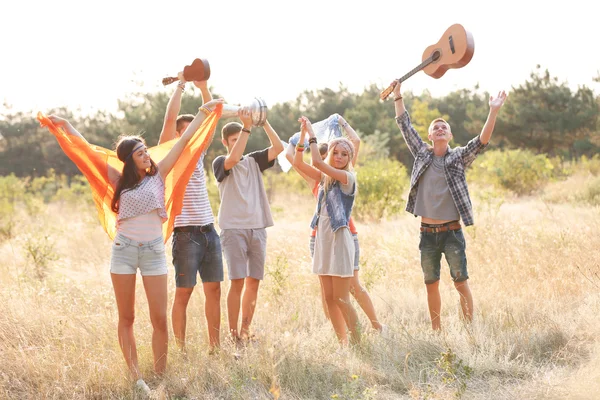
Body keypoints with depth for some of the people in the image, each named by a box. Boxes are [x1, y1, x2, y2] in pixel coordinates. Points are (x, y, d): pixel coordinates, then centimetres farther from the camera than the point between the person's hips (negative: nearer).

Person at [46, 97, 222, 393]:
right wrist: (64, 125, 11)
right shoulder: (121, 180, 4)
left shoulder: (158, 175, 3)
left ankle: (160, 377, 6)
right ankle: (136, 378, 8)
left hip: (154, 250, 0)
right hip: (124, 249, 0)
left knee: (160, 320, -4)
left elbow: (184, 140, 3)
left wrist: (203, 112, 4)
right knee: (126, 318, 3)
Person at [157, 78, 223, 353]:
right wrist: (180, 86, -7)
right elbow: (170, 119, -13)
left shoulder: (198, 153, 15)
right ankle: (181, 349, 3)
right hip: (186, 234, -6)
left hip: (209, 231, 6)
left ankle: (215, 347, 11)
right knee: (183, 293, -2)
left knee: (214, 289, 6)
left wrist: (203, 87, 3)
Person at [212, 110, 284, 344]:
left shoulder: (253, 161, 15)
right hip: (234, 228, -5)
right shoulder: (220, 163, 2)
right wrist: (247, 126, -21)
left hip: (258, 228, 5)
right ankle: (233, 334, -5)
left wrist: (264, 122, -6)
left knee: (254, 281, 5)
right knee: (237, 282, -10)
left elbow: (278, 148, 3)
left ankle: (245, 331, 14)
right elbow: (234, 158, -20)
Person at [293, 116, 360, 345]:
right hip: (322, 239, 7)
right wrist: (302, 135, -2)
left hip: (339, 239, -7)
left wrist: (312, 135, -9)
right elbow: (298, 163, 7)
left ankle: (358, 344, 0)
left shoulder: (347, 177, -8)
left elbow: (317, 162, -18)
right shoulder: (325, 178, 12)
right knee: (329, 299, 6)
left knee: (341, 299, -8)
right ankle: (343, 343, 12)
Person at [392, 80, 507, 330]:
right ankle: (436, 331, 19)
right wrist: (397, 95, 6)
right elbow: (405, 125, 8)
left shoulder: (459, 157, 1)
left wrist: (493, 112, -23)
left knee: (461, 282, -5)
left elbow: (482, 141, -12)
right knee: (431, 284, 9)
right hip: (427, 233, 3)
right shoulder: (422, 154, 8)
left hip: (452, 232, -3)